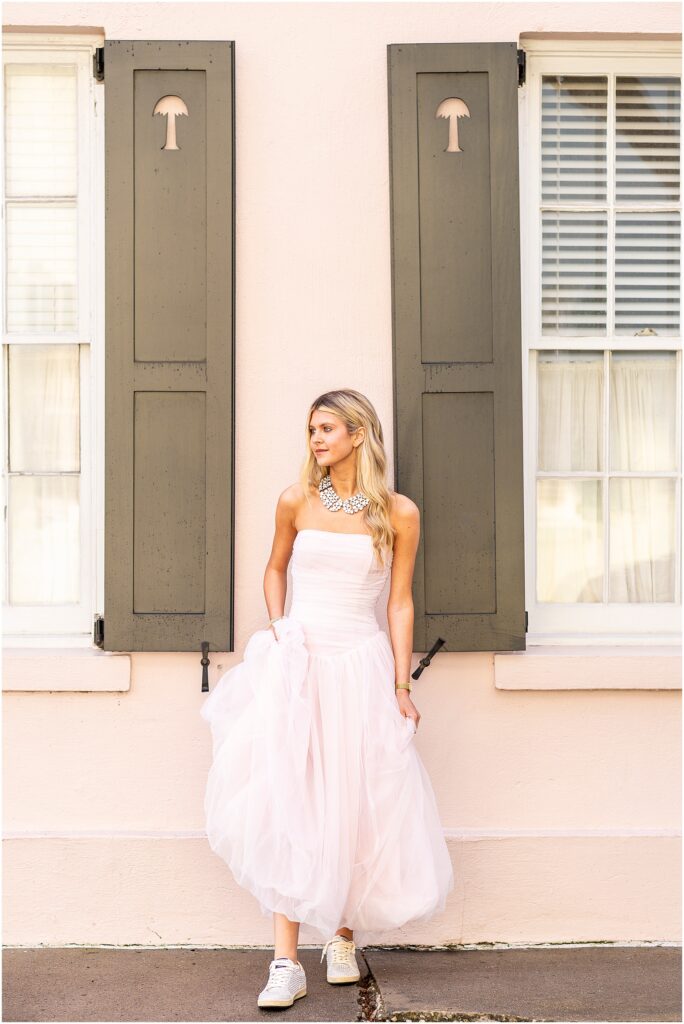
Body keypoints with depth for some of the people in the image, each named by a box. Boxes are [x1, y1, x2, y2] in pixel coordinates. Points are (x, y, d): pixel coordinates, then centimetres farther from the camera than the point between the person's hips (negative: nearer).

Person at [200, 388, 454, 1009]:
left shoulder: (399, 514, 0)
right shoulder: (296, 501, 4)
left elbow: (400, 604, 3)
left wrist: (401, 686, -1)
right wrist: (277, 629, 5)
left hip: (362, 666, 0)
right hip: (297, 663, 1)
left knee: (352, 806, 5)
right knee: (287, 804, -7)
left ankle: (342, 935, 26)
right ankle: (286, 963, -4)